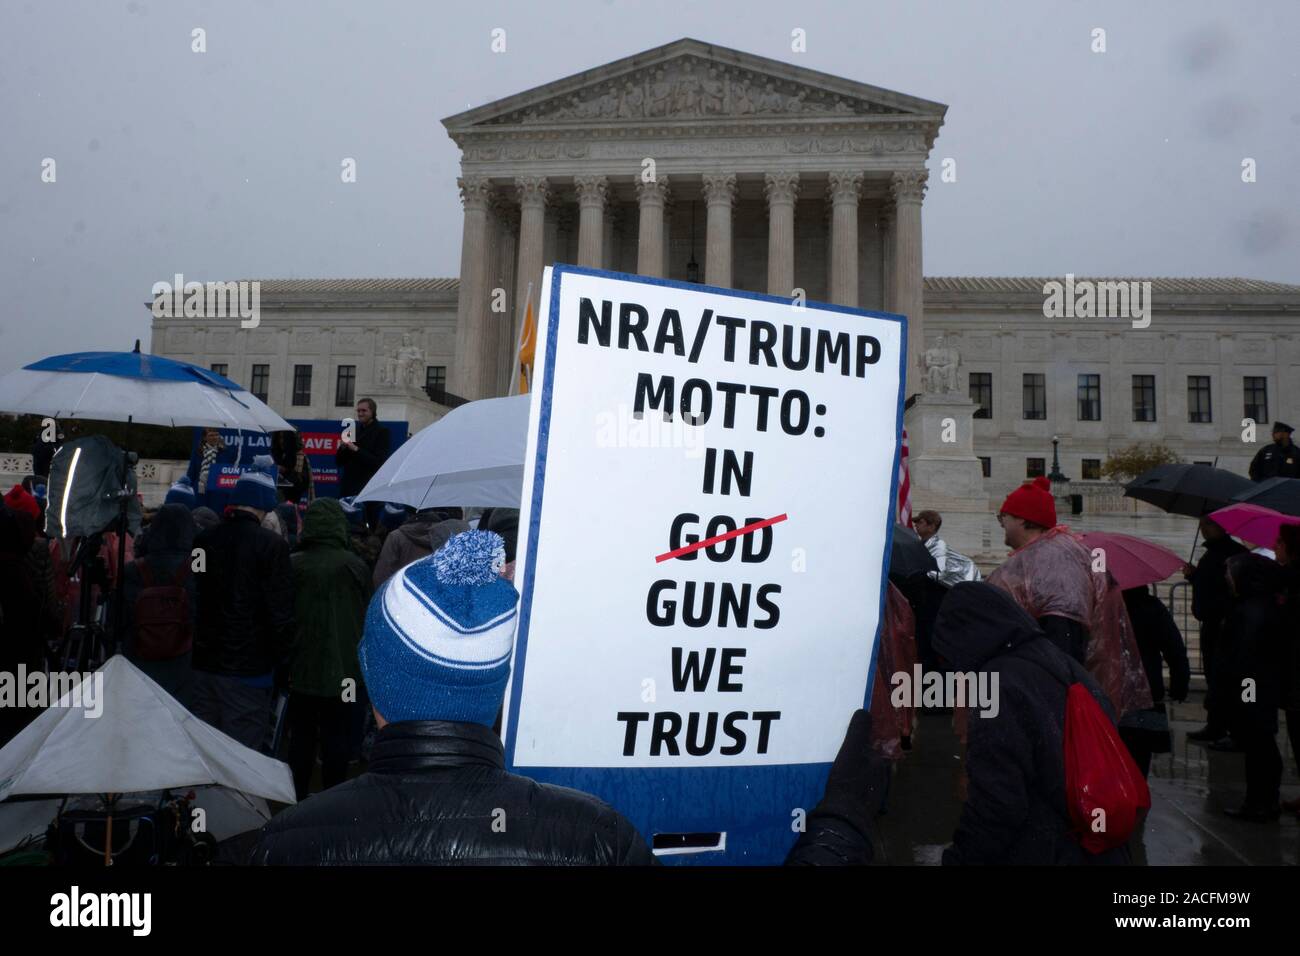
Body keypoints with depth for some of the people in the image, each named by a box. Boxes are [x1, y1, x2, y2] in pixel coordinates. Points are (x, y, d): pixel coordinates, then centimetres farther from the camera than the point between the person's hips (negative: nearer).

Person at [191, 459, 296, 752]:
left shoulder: (201, 541, 4)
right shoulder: (271, 545, -13)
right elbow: (281, 612, -14)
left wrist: (194, 650, 18)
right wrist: (280, 662, -1)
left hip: (202, 665, 6)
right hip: (249, 670, -5)